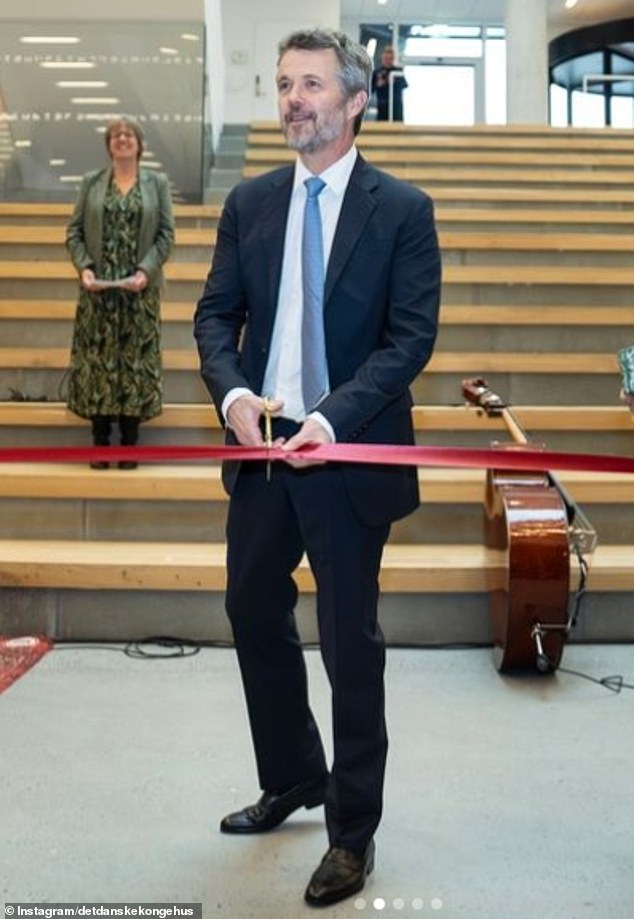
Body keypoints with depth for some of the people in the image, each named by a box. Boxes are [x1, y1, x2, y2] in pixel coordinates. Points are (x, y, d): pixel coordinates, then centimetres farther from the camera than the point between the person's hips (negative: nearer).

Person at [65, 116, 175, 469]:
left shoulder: (158, 183, 6)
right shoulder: (91, 182, 9)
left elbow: (166, 234, 0)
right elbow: (75, 231, 5)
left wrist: (146, 271, -15)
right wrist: (83, 267, -12)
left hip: (140, 288, -1)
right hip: (98, 287, 1)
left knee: (136, 359, 0)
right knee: (97, 357, 2)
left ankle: (129, 441, 9)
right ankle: (100, 440, 11)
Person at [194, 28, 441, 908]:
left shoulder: (402, 208, -4)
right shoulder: (249, 202, 8)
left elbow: (412, 336, -11)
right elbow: (216, 314, 6)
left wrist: (331, 417, -24)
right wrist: (234, 393, -15)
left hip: (349, 455, -5)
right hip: (261, 447, 5)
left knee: (350, 644, 3)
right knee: (255, 616, 16)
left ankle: (353, 830, 21)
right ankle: (293, 777, 40)